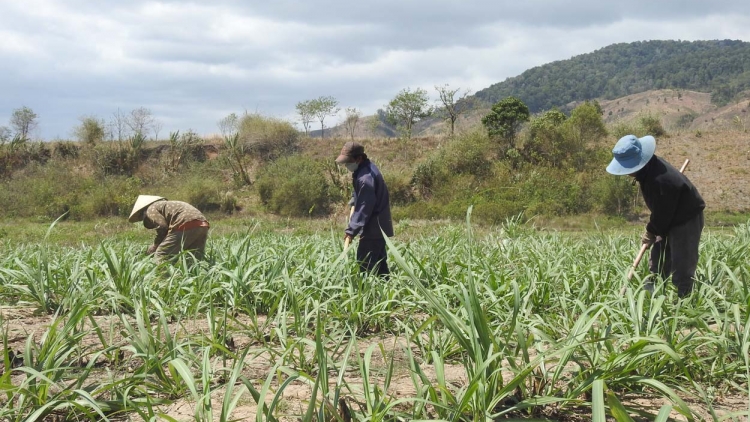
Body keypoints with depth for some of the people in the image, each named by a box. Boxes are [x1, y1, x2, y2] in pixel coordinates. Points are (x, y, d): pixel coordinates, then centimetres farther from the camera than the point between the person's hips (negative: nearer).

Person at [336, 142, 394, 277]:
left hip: (373, 229, -10)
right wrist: (354, 199, 13)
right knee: (379, 264, 15)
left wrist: (351, 230, -21)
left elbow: (364, 208, -24)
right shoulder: (366, 167, 8)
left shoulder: (366, 178, -24)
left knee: (365, 266, -8)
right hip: (379, 227, 10)